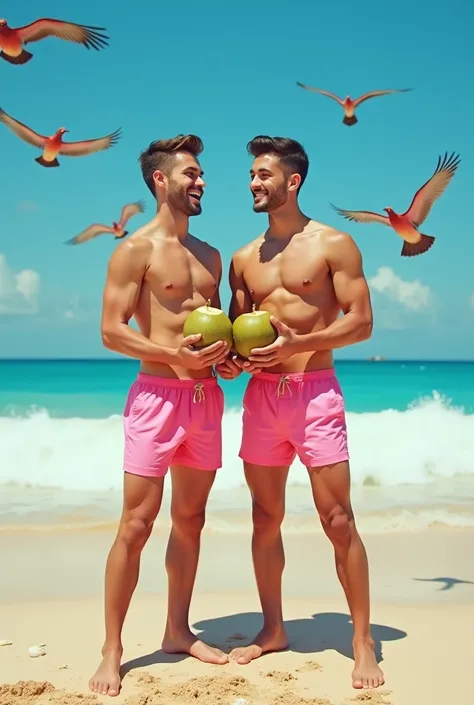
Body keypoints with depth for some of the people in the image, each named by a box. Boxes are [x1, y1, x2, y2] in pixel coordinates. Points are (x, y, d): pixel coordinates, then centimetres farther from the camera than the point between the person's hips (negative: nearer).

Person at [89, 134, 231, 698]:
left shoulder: (209, 256, 16)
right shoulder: (135, 250, -4)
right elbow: (111, 332, -10)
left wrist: (228, 356, 2)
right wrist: (174, 355, -21)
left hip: (206, 395, 7)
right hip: (157, 393, -6)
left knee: (189, 518, 12)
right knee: (136, 524, -5)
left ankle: (178, 631, 25)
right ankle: (112, 650, 5)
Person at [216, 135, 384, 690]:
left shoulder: (333, 244, -2)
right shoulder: (244, 258, 13)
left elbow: (361, 322, -7)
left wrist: (295, 344, -19)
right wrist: (229, 358, -4)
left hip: (315, 391, -5)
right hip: (260, 394, 5)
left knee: (338, 520, -4)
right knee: (265, 519, 11)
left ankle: (363, 642, 8)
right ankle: (273, 630, 25)